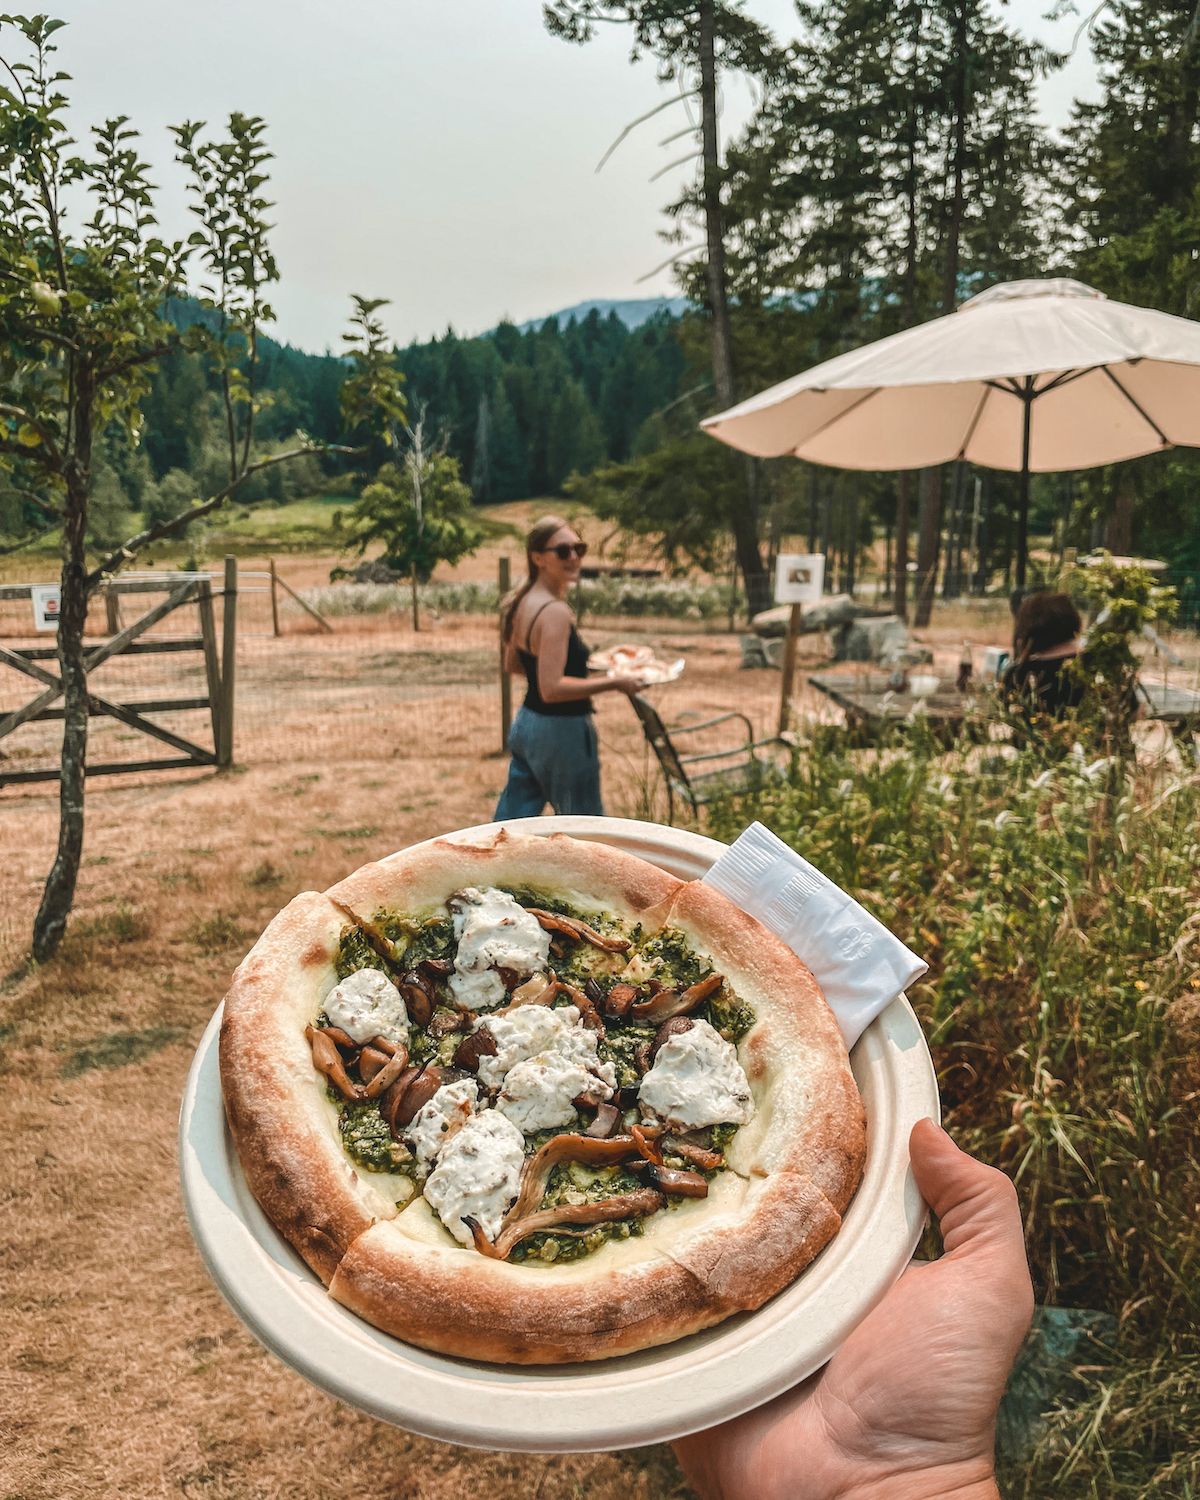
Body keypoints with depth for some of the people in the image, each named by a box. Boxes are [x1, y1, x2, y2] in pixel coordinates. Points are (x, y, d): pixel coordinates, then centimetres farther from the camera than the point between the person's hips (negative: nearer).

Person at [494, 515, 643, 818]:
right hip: (561, 730, -9)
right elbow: (551, 688, -27)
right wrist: (615, 683, -20)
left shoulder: (523, 601, 6)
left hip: (526, 723, 9)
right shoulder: (555, 612, -22)